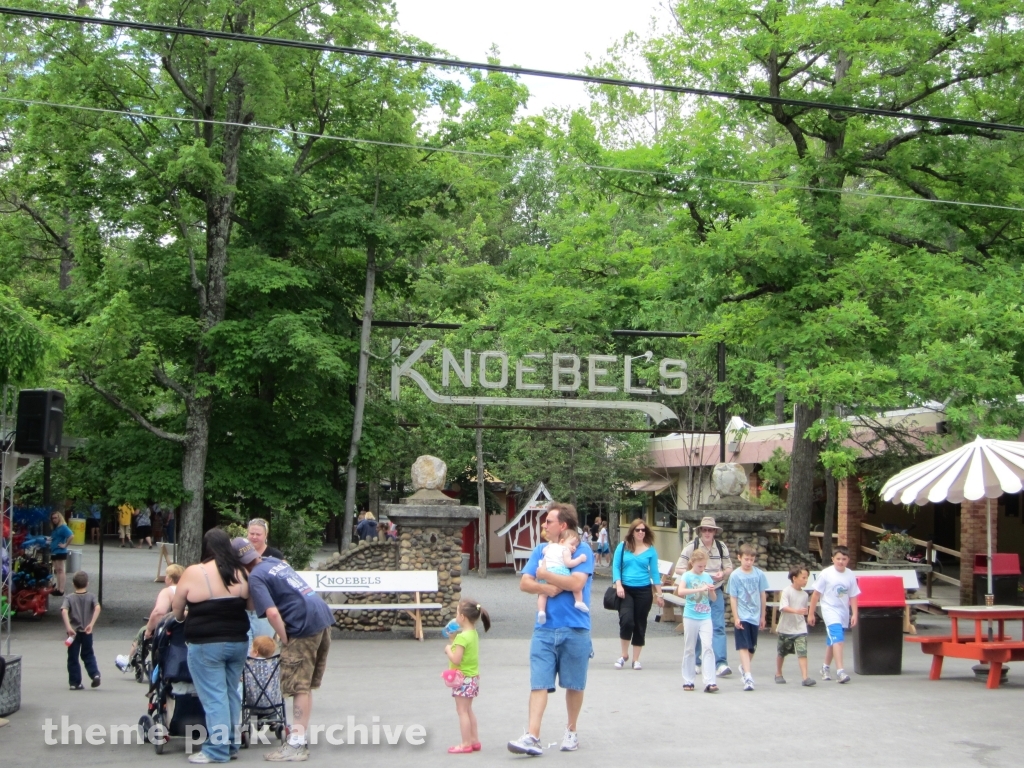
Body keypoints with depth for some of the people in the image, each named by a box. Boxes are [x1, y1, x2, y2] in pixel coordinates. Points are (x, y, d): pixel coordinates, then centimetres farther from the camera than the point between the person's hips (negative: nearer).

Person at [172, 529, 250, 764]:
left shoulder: (194, 572, -10)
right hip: (238, 642, 5)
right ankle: (232, 744, 20)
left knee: (214, 698, -1)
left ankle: (218, 749, 1)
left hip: (206, 645, -5)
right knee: (231, 694, 14)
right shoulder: (240, 573, 3)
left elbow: (176, 607, 3)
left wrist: (181, 619, 23)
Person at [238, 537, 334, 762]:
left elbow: (272, 613, -19)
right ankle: (300, 738, 24)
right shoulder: (276, 561, 17)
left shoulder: (256, 577, -8)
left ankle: (296, 745, 1)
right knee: (306, 686, 16)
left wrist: (285, 640, -9)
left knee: (299, 687, -2)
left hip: (304, 625, -9)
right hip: (323, 616, 9)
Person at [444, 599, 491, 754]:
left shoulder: (462, 637, -22)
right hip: (472, 676, 10)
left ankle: (466, 744, 2)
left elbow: (456, 659, -26)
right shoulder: (474, 634, 7)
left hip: (463, 679, -10)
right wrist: (453, 639, 10)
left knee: (462, 711, -2)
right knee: (468, 710, 19)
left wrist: (448, 649, -10)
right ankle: (474, 740, 23)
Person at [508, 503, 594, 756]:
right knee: (539, 683, -5)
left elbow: (577, 583, -18)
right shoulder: (541, 550, 10)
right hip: (545, 629, 3)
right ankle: (532, 736, -11)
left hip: (575, 629, -3)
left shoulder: (582, 550, -4)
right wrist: (545, 588, -13)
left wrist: (546, 575, -9)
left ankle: (571, 731, 26)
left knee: (574, 684, 10)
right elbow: (524, 583, 5)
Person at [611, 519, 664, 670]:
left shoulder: (650, 550, 3)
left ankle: (636, 659, 19)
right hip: (626, 589, -1)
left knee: (640, 625, 6)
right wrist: (618, 585, -13)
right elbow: (616, 567, 1)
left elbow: (654, 572, 6)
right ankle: (624, 654, 2)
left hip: (644, 591, 1)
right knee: (626, 620, -18)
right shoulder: (622, 546, 1)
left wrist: (659, 595, 5)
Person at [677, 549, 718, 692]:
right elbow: (680, 591, -22)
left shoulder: (707, 577, 7)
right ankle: (688, 681, 16)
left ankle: (709, 682, -11)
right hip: (690, 617, -2)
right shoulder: (687, 576, -4)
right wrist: (700, 589, -29)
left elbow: (714, 599, 13)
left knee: (708, 647, -8)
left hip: (705, 617, 2)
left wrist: (711, 591, -10)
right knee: (689, 649, 6)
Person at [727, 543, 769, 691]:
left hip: (755, 616, 4)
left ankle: (744, 667, 38)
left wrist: (762, 616, 11)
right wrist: (735, 617, -9)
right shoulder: (735, 576, -6)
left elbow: (762, 596, 8)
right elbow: (733, 598, -4)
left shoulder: (759, 574, 0)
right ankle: (748, 677, -13)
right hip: (742, 616, -3)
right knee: (744, 647, -10)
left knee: (752, 648, 14)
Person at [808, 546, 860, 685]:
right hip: (830, 610, -5)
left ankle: (825, 667, 33)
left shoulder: (850, 575, 2)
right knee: (837, 639, -20)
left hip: (844, 612, 5)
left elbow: (853, 597, 8)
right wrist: (810, 613, -3)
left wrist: (854, 614, 0)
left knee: (832, 641, 16)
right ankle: (840, 671, -24)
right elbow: (816, 594, -4)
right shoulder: (826, 574, -9)